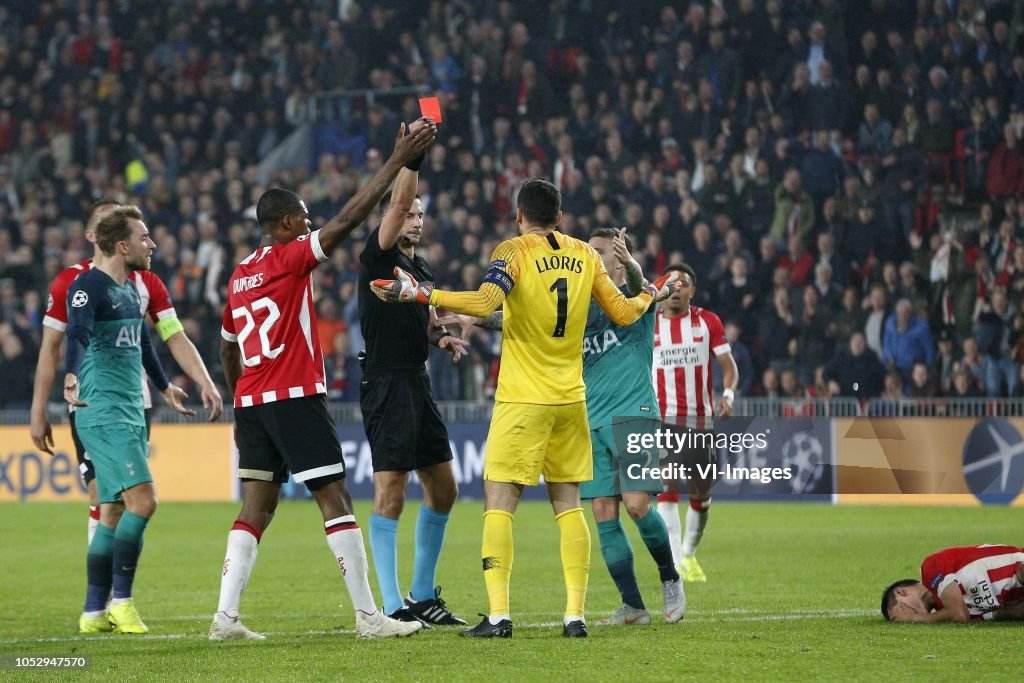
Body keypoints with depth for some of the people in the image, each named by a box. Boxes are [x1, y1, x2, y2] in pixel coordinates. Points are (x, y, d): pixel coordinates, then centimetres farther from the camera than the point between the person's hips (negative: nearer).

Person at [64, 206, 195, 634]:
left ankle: (95, 612, 13)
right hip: (103, 414, -9)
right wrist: (72, 376, -48)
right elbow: (78, 334, -30)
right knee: (142, 500, -17)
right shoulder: (88, 286, -12)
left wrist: (164, 386, 47)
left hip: (131, 413, 9)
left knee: (114, 512, 9)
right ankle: (121, 601, -9)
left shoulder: (132, 289, 17)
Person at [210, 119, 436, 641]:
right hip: (295, 398, -8)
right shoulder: (289, 258, -8)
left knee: (257, 506, 7)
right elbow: (348, 219, -16)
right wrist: (399, 161, -14)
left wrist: (240, 403, 31)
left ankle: (226, 616, -2)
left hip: (251, 402, 8)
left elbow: (227, 351, 22)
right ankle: (368, 616, -3)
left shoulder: (239, 275, 14)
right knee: (335, 499, -4)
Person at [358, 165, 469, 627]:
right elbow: (398, 200, -21)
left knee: (443, 490, 12)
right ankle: (392, 607, -9)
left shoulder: (422, 270, 17)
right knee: (390, 494, -10)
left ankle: (422, 597, 23)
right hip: (386, 385, -9)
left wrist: (442, 338, 7)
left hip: (418, 383, 9)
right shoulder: (378, 256, -6)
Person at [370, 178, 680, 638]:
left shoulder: (514, 251, -8)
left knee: (499, 502, -2)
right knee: (568, 504, 10)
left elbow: (484, 303, -24)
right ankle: (575, 614, 5)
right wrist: (652, 295, 35)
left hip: (522, 401, -5)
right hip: (570, 398, 5)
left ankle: (498, 615, -10)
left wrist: (420, 293, -22)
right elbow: (623, 313, 14)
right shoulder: (584, 255, 7)